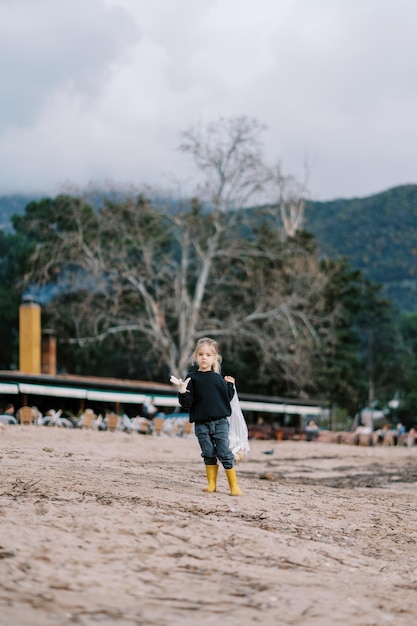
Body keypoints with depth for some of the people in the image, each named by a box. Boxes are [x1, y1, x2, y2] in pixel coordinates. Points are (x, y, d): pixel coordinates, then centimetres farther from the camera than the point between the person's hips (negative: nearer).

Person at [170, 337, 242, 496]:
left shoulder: (218, 377, 6)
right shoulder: (192, 378, 0)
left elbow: (227, 398, 15)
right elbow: (187, 403, -5)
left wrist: (230, 385, 7)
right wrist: (182, 392, -21)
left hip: (220, 422, 0)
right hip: (201, 423, 0)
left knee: (225, 453, -2)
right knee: (208, 453, 5)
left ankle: (234, 485, 4)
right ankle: (211, 483, 17)